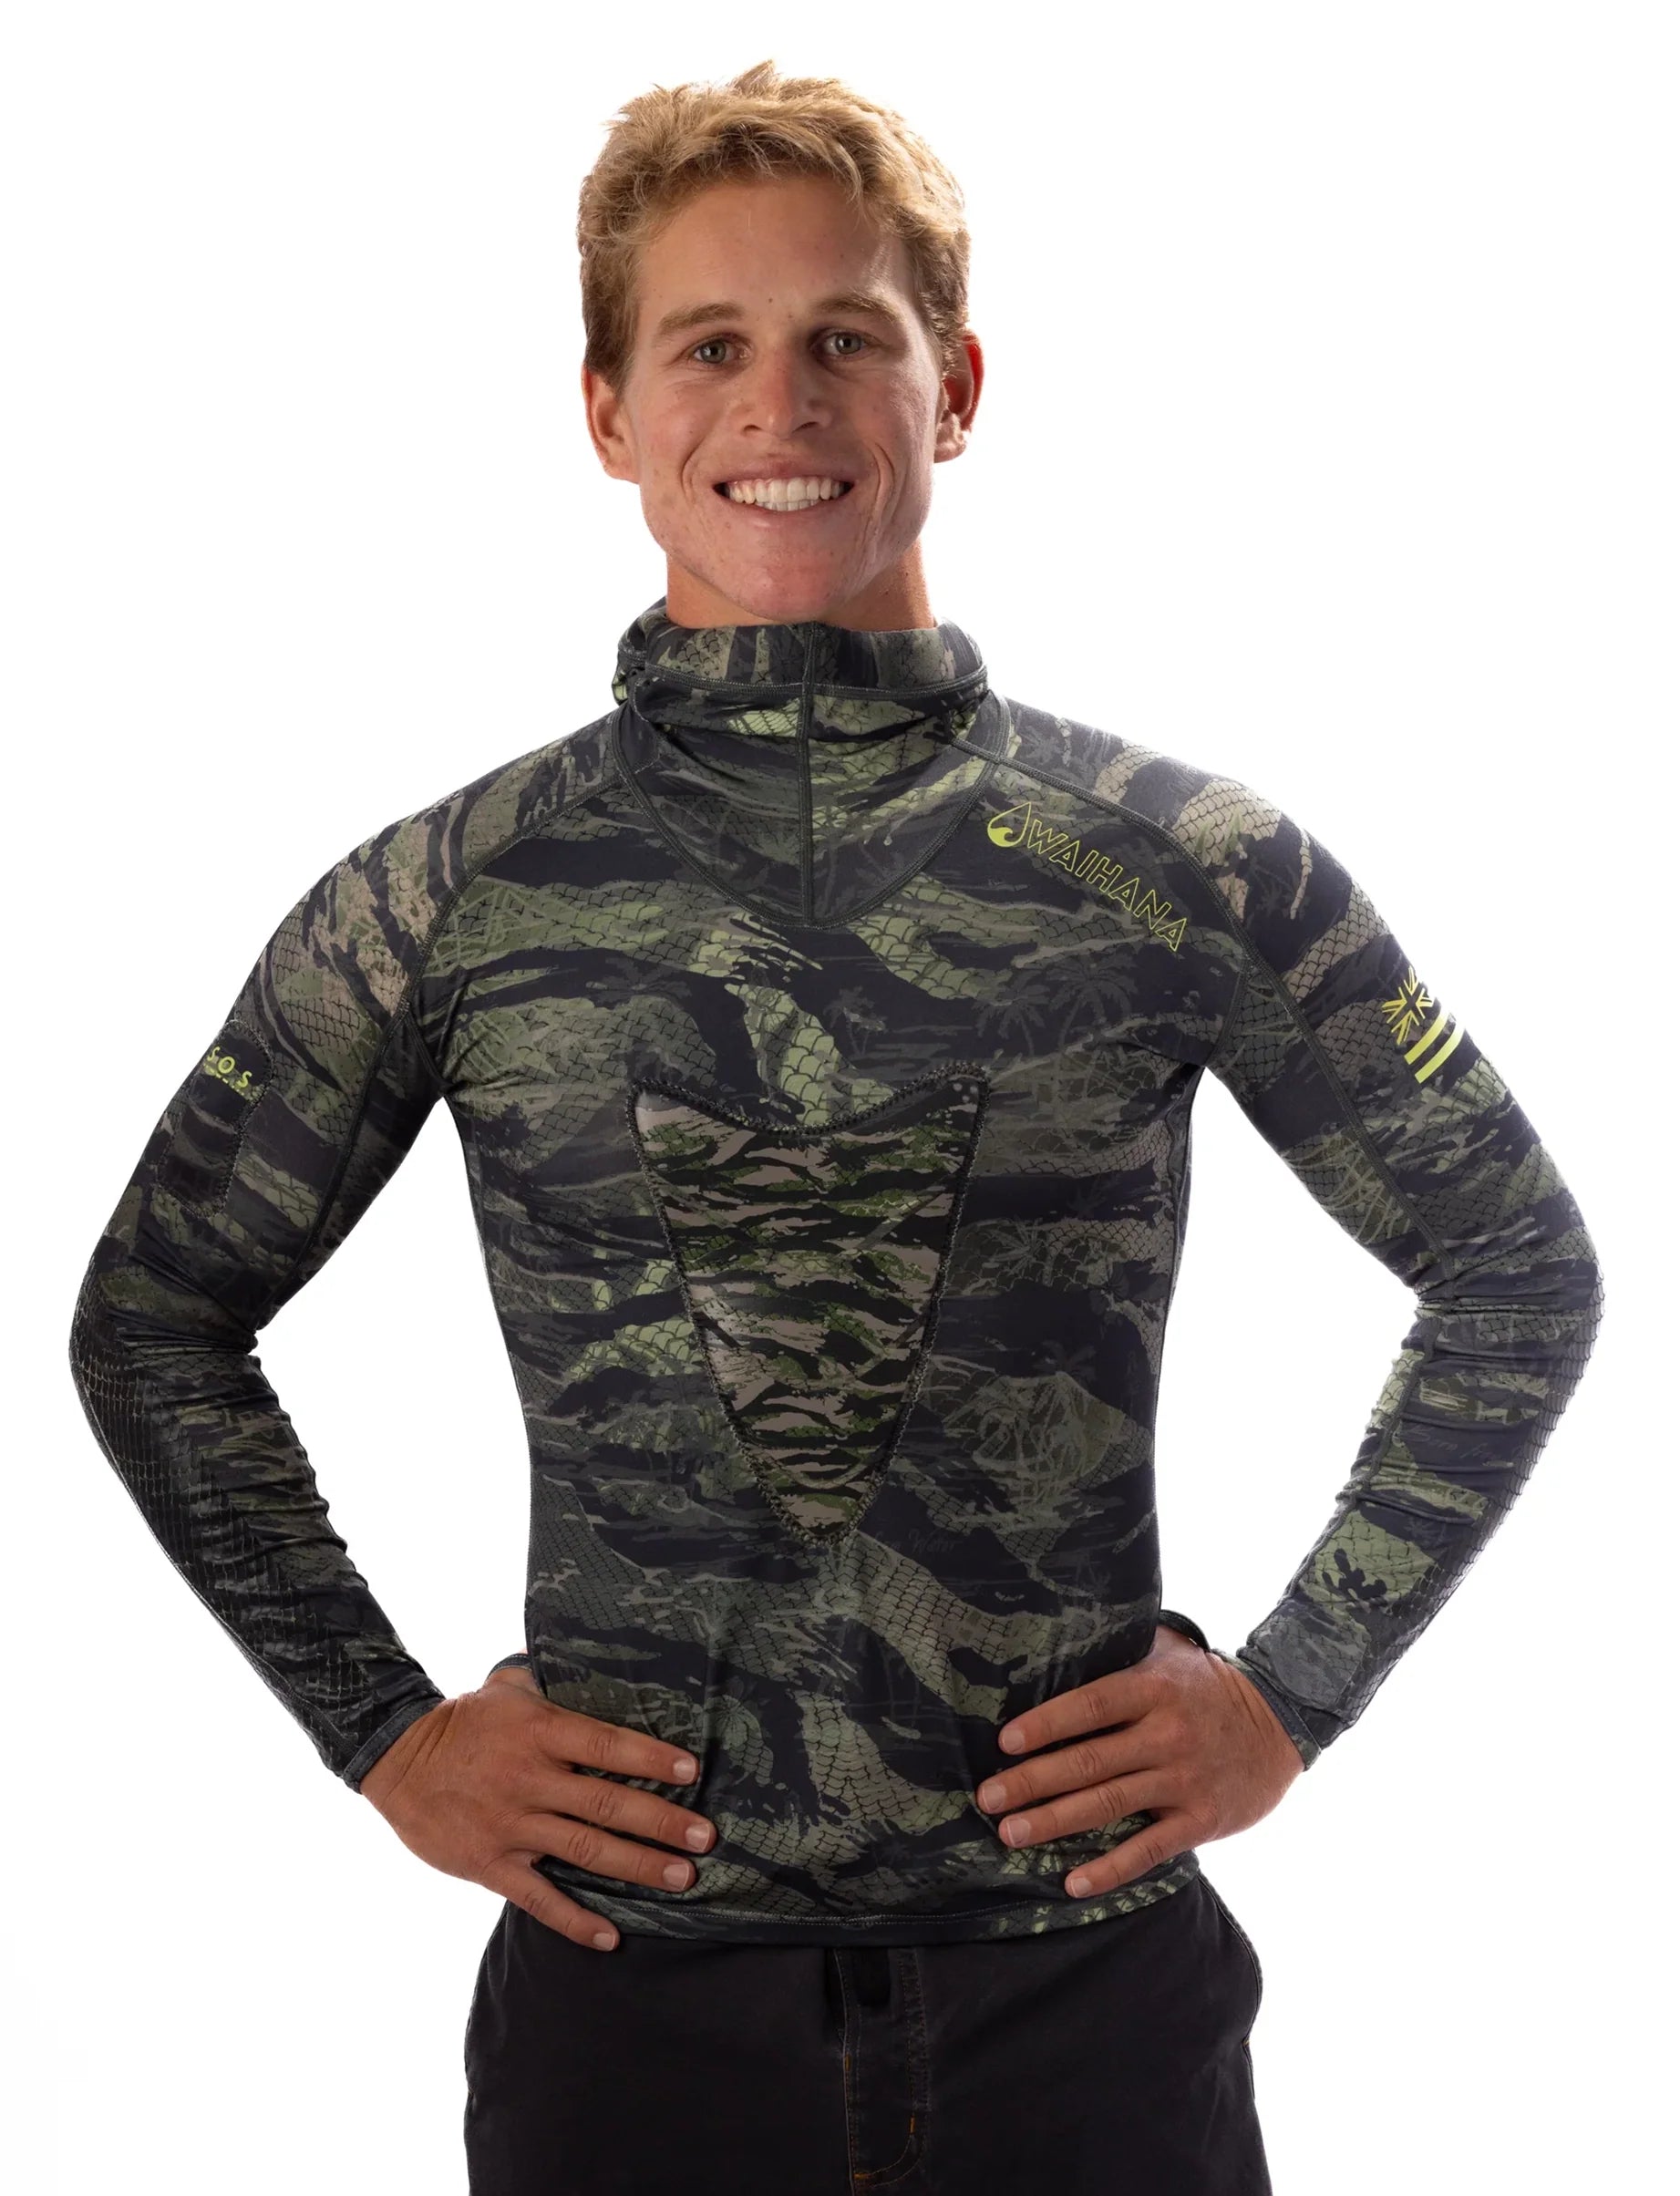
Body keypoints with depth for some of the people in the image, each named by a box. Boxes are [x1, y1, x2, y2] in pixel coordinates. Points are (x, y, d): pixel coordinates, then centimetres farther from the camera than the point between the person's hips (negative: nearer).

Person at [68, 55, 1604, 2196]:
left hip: (1087, 1975, 0)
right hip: (639, 1976, 0)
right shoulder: (449, 897, -2)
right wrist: (383, 1734, 2)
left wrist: (1295, 1689, 1)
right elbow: (157, 1316, 8)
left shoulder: (1192, 865, -3)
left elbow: (1517, 1267, 6)